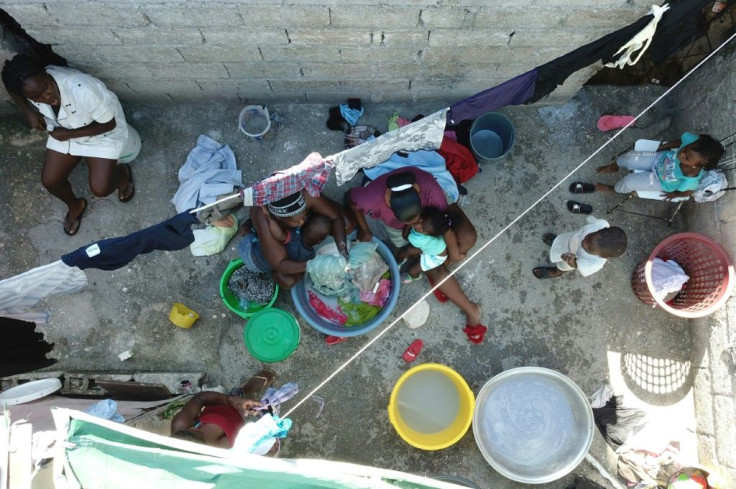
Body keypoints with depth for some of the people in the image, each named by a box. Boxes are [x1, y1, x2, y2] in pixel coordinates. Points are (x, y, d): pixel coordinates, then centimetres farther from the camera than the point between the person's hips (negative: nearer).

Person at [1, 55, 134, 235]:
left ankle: (122, 172, 22)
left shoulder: (84, 91, -41)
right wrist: (29, 111, -13)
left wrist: (68, 135, -24)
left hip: (102, 132, -4)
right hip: (63, 131, 5)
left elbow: (109, 124, -25)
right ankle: (75, 206, 31)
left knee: (100, 188, -14)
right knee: (50, 181, -3)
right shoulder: (30, 86, -24)